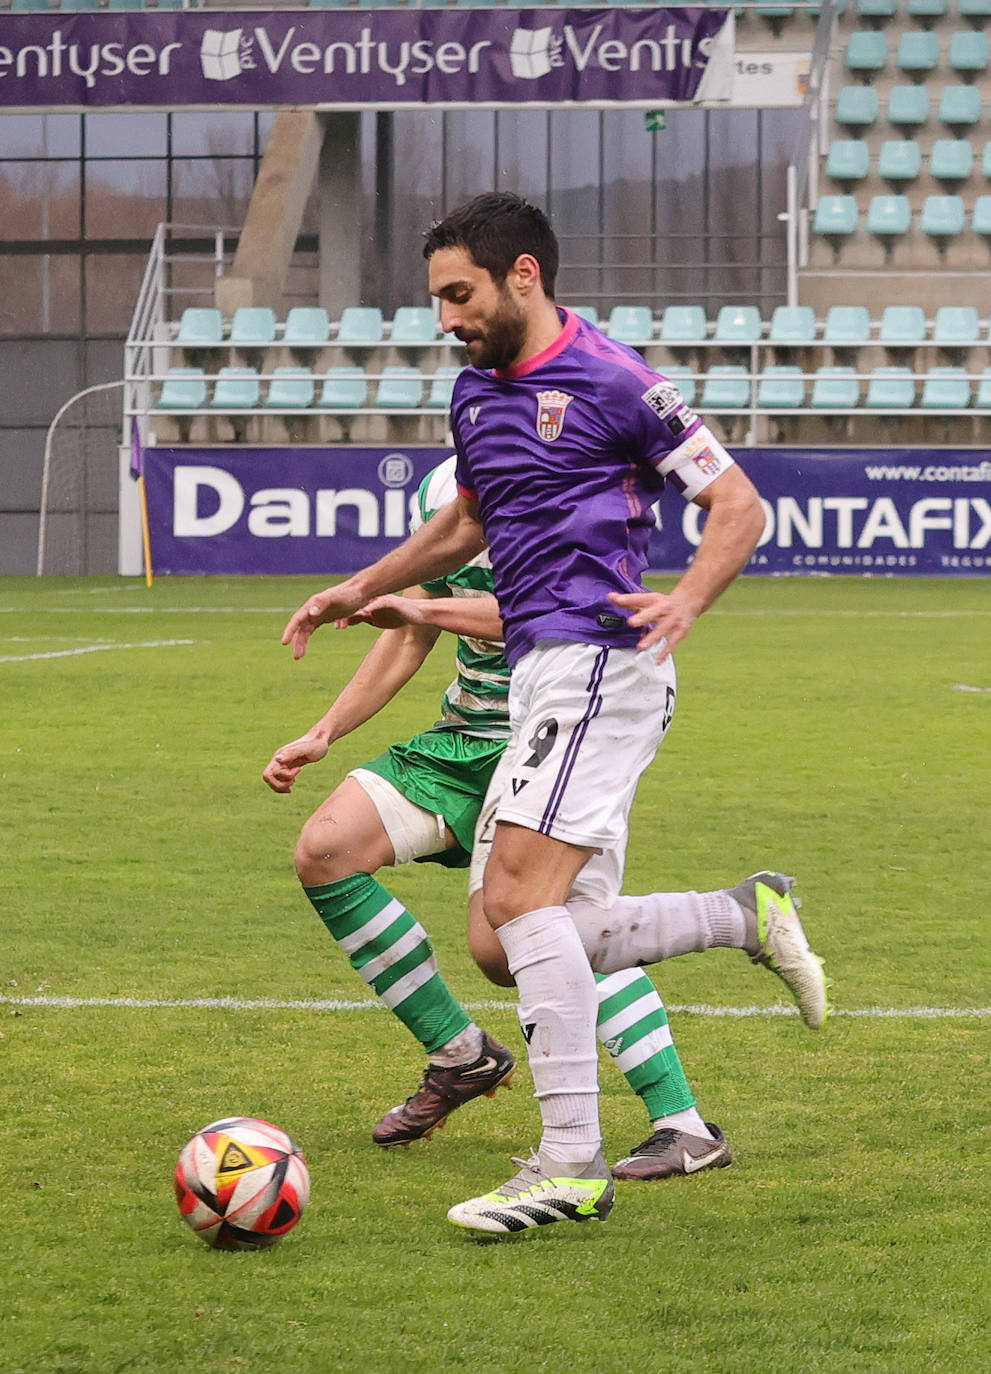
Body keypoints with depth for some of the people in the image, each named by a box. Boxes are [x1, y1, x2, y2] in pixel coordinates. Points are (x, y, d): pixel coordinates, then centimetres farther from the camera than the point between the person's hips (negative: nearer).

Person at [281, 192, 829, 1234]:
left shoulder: (611, 382, -8)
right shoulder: (476, 393, 17)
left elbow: (737, 506, -7)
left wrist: (685, 603, -23)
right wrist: (364, 589, 32)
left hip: (599, 663, -9)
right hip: (540, 676, 9)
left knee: (522, 899, -19)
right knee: (507, 936, 3)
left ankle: (572, 1165, -19)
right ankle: (747, 916, 15)